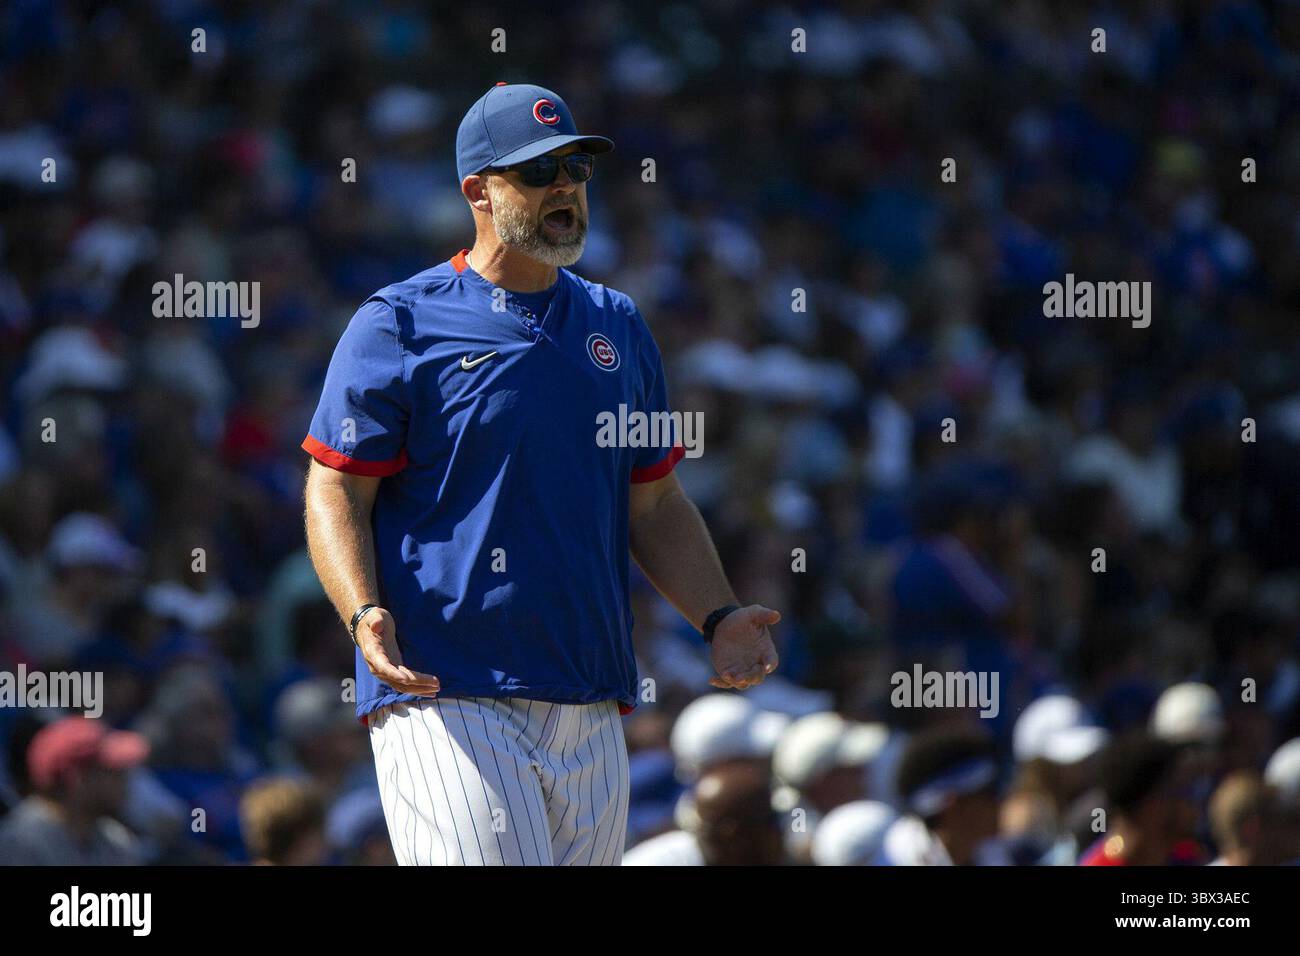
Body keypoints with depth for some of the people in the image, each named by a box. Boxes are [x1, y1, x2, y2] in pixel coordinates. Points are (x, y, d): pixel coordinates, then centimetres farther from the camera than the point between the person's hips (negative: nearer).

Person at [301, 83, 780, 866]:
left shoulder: (618, 328, 17)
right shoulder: (399, 325, 0)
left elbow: (655, 503, 22)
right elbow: (336, 491, -2)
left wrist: (718, 617, 6)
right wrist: (366, 615, -19)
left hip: (593, 708, 6)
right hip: (445, 697, -6)